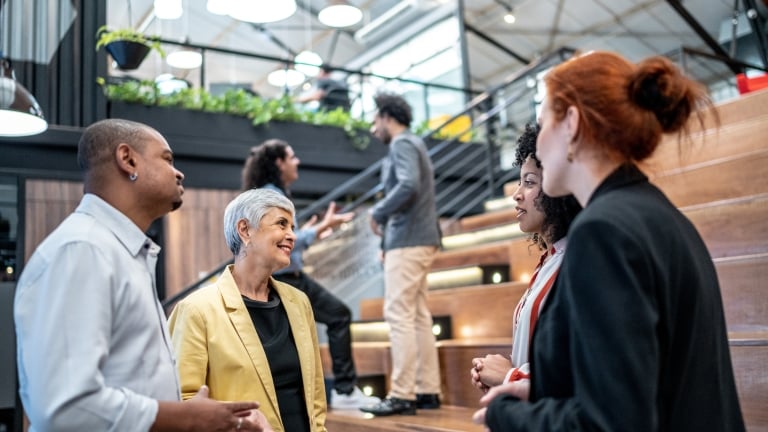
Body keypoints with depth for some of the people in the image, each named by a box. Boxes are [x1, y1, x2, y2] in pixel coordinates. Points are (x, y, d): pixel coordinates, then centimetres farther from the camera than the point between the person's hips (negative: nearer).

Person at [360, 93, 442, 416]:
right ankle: (427, 390, 13)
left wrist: (377, 213, -12)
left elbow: (408, 185, -24)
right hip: (418, 238, 10)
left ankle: (402, 395, -8)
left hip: (408, 240, -10)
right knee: (417, 315, 9)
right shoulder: (411, 144, 23)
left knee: (399, 314, -10)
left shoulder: (402, 144, -7)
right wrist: (388, 222, 10)